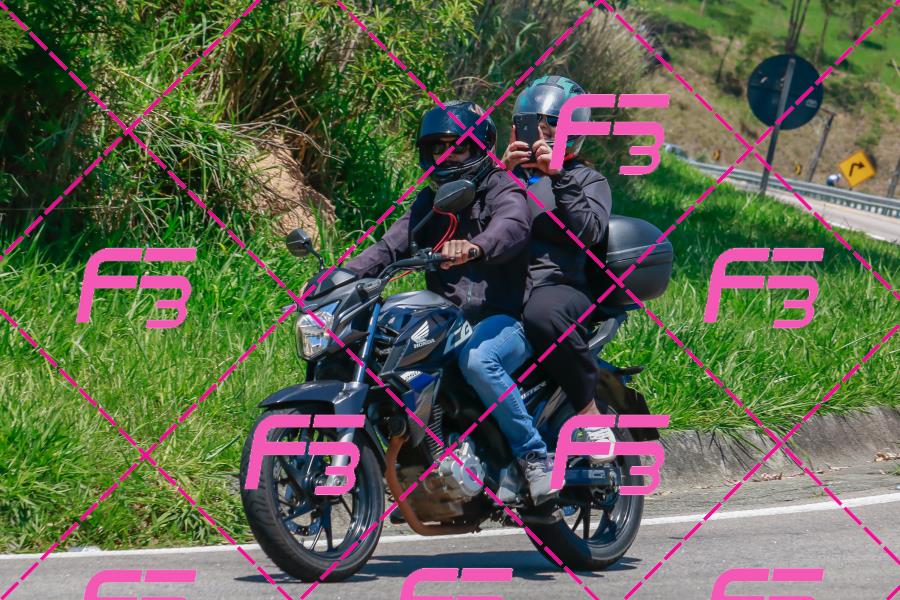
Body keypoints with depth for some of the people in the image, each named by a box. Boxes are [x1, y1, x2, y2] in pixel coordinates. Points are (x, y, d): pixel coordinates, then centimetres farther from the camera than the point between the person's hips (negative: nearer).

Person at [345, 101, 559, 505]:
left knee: (477, 359, -38)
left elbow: (512, 228, -24)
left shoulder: (502, 190, -1)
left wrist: (474, 247, -47)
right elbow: (393, 245, 9)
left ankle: (534, 455, -25)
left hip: (504, 319, -7)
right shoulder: (430, 201, 21)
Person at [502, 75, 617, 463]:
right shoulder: (510, 173, 26)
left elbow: (589, 231, -4)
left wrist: (558, 178, -9)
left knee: (543, 315, -41)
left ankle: (589, 414, -28)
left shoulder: (587, 180, 16)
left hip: (558, 285, -4)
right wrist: (502, 173, 0)